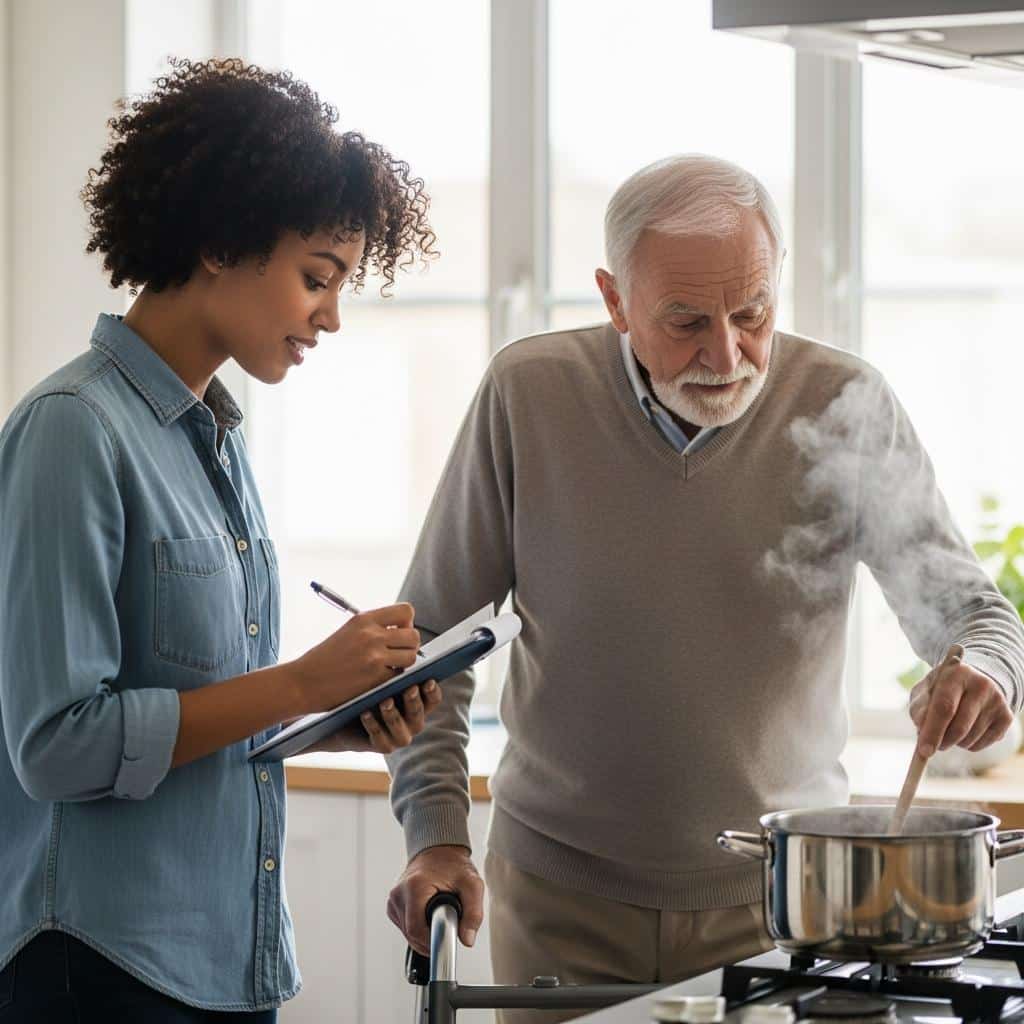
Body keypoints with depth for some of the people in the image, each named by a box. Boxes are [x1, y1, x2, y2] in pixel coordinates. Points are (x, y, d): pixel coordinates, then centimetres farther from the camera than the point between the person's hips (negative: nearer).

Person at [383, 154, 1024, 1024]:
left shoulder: (846, 408, -8)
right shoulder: (528, 396, -8)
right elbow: (433, 638, -1)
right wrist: (438, 833, -12)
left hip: (779, 897, 0)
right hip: (563, 897, 0)